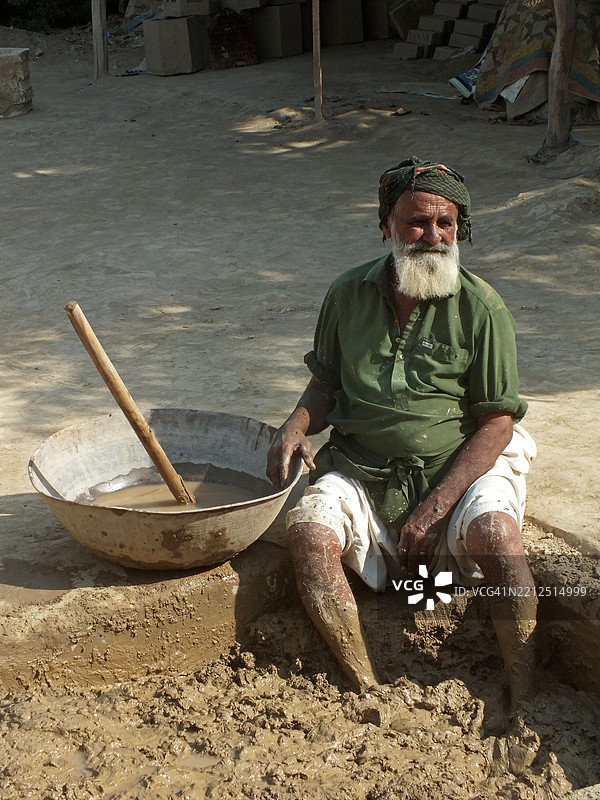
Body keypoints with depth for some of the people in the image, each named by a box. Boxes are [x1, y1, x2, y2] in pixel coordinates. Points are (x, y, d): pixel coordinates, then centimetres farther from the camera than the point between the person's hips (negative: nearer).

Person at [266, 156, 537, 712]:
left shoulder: (481, 307, -5)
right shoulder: (348, 294, 5)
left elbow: (497, 422, -6)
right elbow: (326, 383, 16)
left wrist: (436, 505, -16)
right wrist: (295, 428, -7)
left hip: (457, 468, -2)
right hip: (361, 471, 3)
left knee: (493, 528, -32)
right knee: (309, 528, -26)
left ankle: (524, 698, -20)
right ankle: (369, 693, -23)